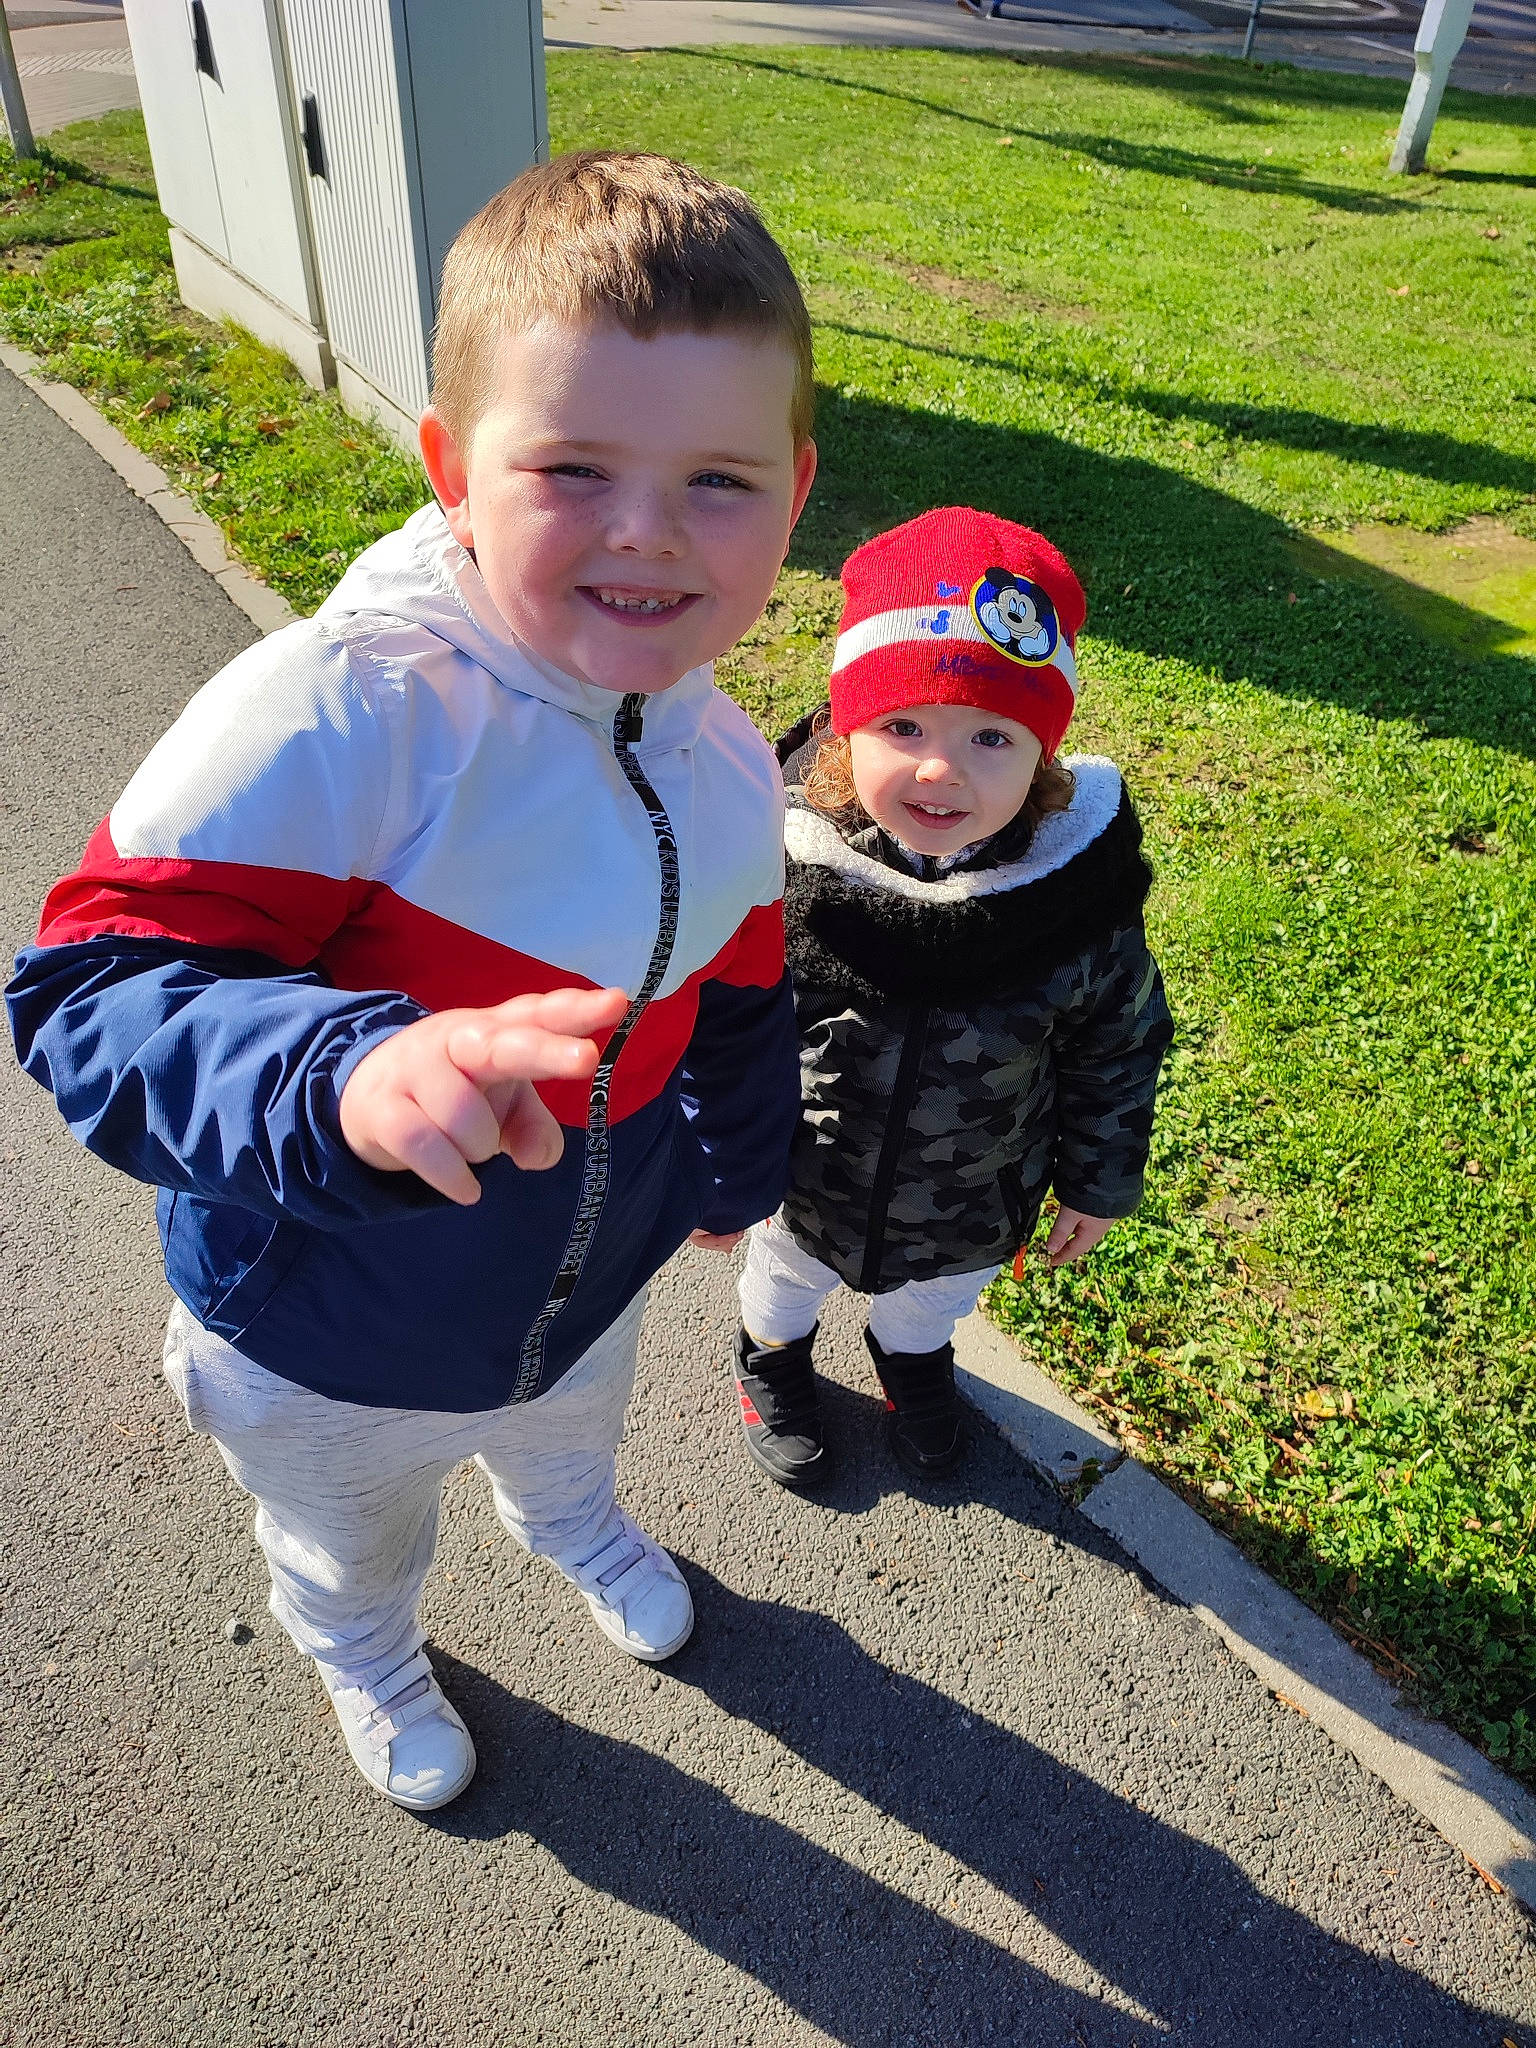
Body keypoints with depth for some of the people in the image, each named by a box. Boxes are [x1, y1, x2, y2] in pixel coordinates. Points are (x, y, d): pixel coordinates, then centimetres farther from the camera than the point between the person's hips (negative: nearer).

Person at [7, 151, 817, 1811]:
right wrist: (345, 1073, -55)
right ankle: (370, 1667, 69)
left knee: (570, 1442, 39)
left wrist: (729, 1177, 19)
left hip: (580, 1297, 5)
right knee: (350, 1552, 31)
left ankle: (575, 1529, 78)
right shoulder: (336, 715, -36)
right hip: (326, 1356, -4)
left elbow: (737, 1013, 4)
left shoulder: (731, 772, -12)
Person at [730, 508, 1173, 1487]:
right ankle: (773, 1357, 68)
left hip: (972, 1214, 2)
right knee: (787, 1278, 32)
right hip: (803, 1191, -1)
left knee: (934, 1301, 34)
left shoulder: (1081, 889, -27)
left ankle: (915, 1359, 70)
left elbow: (1120, 1048, -9)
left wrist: (1097, 1183, 1)